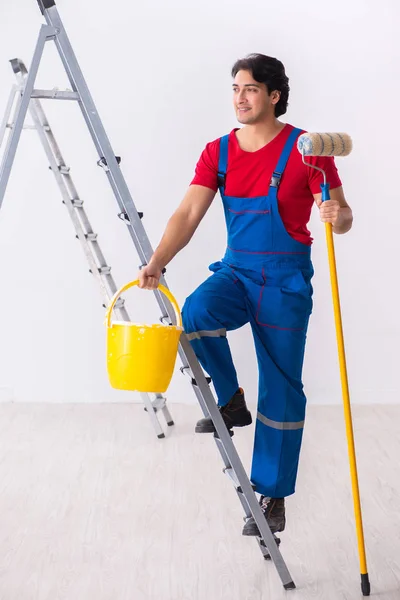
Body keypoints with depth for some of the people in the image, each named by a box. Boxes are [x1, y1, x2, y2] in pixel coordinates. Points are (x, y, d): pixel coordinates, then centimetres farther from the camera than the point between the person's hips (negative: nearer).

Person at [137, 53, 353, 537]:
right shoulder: (218, 152, 4)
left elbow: (342, 218, -8)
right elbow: (188, 213, -6)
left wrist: (336, 216, -33)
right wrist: (157, 263, -21)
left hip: (285, 280, -3)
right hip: (235, 270, 3)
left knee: (281, 389, 0)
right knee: (196, 312, -30)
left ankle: (273, 496, 16)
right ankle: (231, 403, -3)